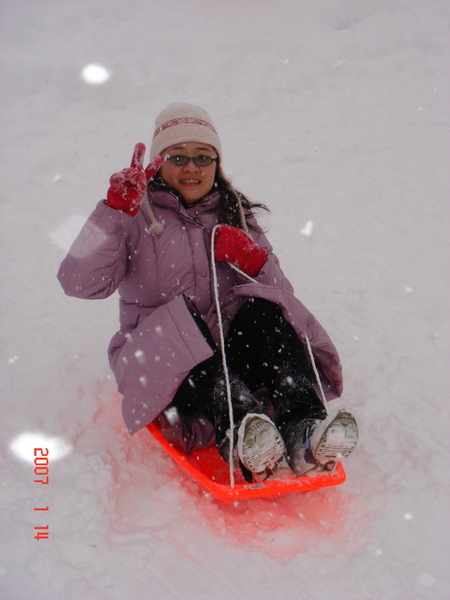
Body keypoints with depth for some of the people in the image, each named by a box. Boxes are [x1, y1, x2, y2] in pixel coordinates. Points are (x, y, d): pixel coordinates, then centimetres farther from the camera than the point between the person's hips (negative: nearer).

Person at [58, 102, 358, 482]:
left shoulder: (236, 214, 16)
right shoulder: (136, 218, 7)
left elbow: (281, 293, 9)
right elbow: (80, 283, -11)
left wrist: (253, 261, -11)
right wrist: (115, 209, -20)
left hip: (233, 353, 2)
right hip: (160, 362, -2)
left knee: (264, 310, -27)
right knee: (180, 316, -33)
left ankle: (304, 434, -43)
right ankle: (239, 437, -55)